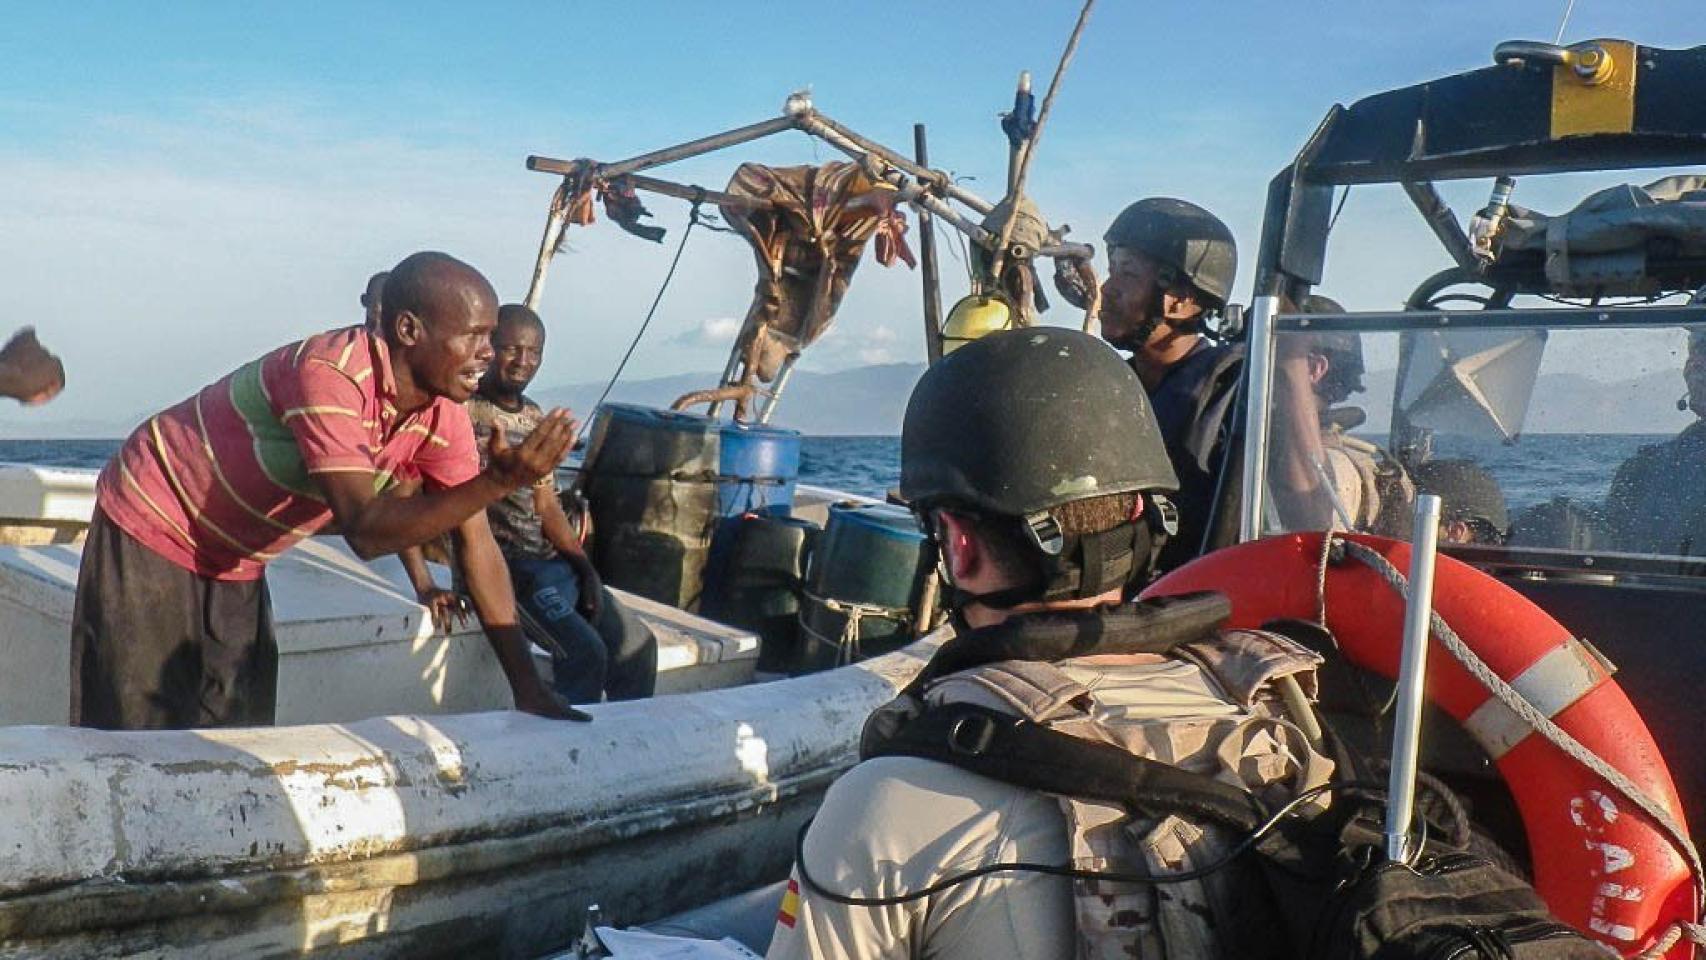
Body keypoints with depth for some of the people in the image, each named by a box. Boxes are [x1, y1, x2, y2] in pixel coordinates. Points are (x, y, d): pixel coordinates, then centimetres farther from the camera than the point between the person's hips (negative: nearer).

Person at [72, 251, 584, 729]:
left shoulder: (444, 414, -10)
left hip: (236, 565, 7)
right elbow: (365, 530, -38)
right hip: (152, 527, -7)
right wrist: (499, 480, -46)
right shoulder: (331, 374, -32)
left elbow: (476, 543, -8)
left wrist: (528, 687, -12)